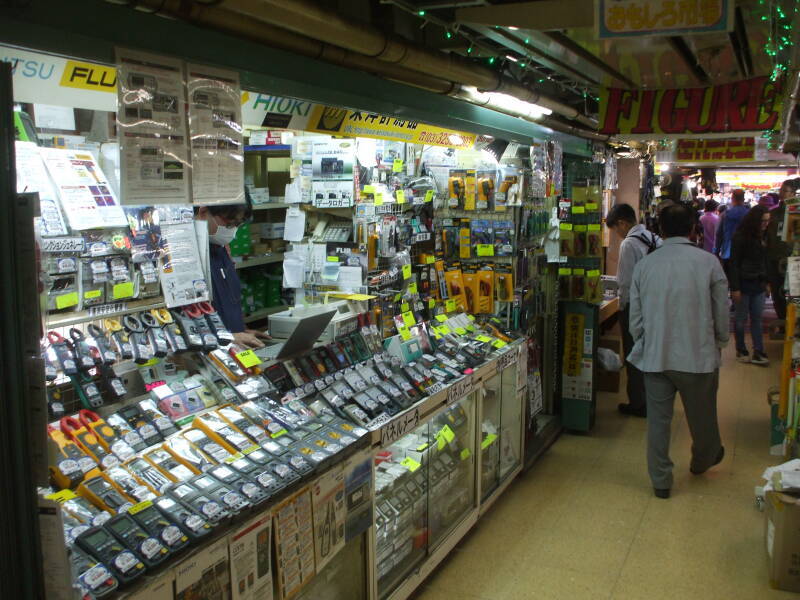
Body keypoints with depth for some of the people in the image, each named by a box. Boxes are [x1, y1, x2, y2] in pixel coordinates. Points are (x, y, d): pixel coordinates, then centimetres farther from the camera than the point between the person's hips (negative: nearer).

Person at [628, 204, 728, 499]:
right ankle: (703, 460, 46)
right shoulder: (709, 262, -9)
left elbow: (635, 317, 3)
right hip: (698, 355, -1)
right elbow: (721, 313, -2)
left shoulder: (644, 265, -2)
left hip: (655, 356, 1)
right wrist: (719, 344, 16)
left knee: (658, 419, 11)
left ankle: (660, 481, 20)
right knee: (702, 416, 22)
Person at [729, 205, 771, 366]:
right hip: (744, 284, -6)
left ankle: (758, 353, 7)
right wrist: (735, 288, -15)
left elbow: (765, 261, 14)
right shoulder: (740, 237, -11)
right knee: (741, 319, 5)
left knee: (757, 318, 6)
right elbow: (733, 264, -12)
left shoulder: (763, 237, 8)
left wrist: (766, 282, 10)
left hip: (759, 284, 6)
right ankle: (741, 351, 18)